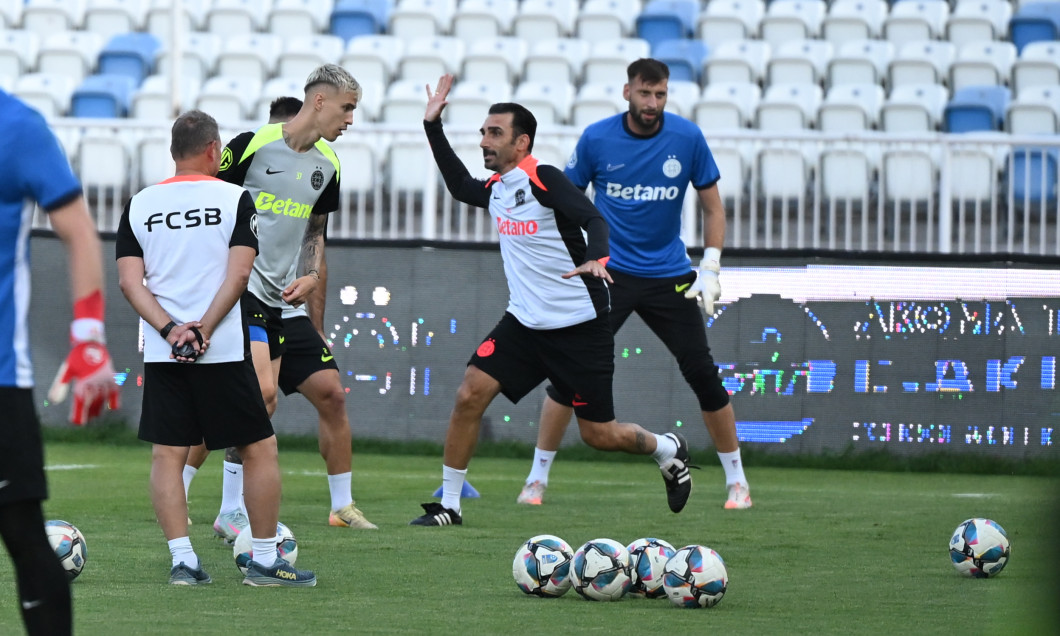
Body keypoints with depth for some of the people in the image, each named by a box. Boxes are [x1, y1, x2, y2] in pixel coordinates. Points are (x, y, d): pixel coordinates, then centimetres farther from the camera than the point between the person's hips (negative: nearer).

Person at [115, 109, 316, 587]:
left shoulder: (139, 205, 7)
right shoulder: (234, 198, -1)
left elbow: (129, 280, -1)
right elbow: (239, 272, -10)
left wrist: (171, 329, -7)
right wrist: (203, 329, -11)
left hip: (162, 351, 3)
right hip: (224, 349, -3)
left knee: (167, 454, 6)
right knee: (260, 448, 7)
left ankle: (182, 560, -3)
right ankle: (264, 561, 7)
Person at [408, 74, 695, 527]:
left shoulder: (543, 179, -14)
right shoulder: (496, 188, 8)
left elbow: (593, 219, -26)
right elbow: (459, 186, 29)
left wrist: (595, 259, -46)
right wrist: (433, 125, 23)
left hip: (579, 324, -7)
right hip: (524, 322, 7)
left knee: (598, 434, 1)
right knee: (469, 395, -11)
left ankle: (668, 450, 32)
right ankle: (448, 505, -2)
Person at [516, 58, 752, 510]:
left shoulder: (687, 137, -6)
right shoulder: (597, 139, -7)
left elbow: (712, 206, 4)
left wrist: (710, 267, -5)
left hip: (669, 277, 1)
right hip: (609, 271, -1)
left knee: (703, 375, -4)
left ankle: (736, 481, 10)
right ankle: (537, 479, 0)